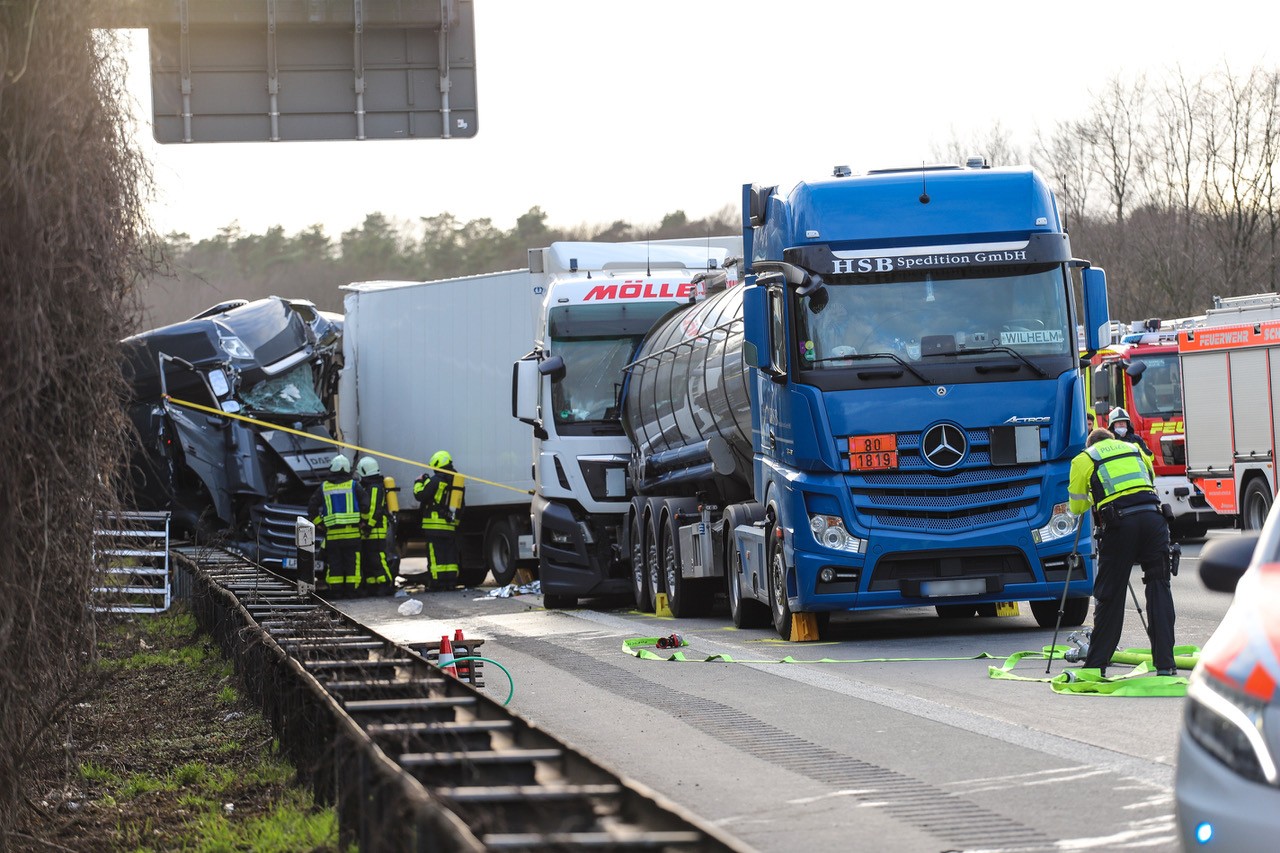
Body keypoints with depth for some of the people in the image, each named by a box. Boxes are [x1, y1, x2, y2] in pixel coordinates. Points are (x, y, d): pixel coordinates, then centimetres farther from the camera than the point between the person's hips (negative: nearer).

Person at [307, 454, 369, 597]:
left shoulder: (323, 488, 7)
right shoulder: (354, 486, 2)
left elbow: (312, 508, 6)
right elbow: (366, 504, -4)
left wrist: (319, 525, 13)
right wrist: (363, 523, 8)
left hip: (332, 533, 1)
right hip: (352, 532, -1)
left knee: (334, 561, 6)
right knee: (352, 562, 3)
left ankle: (335, 588, 2)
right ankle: (351, 587, 0)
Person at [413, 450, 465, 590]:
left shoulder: (436, 481, -11)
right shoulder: (459, 481, 13)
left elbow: (419, 495, -9)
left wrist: (419, 482, 8)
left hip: (435, 525, -7)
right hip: (452, 525, 7)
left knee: (436, 556, -4)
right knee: (451, 556, 10)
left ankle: (438, 582, -6)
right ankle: (451, 581, 9)